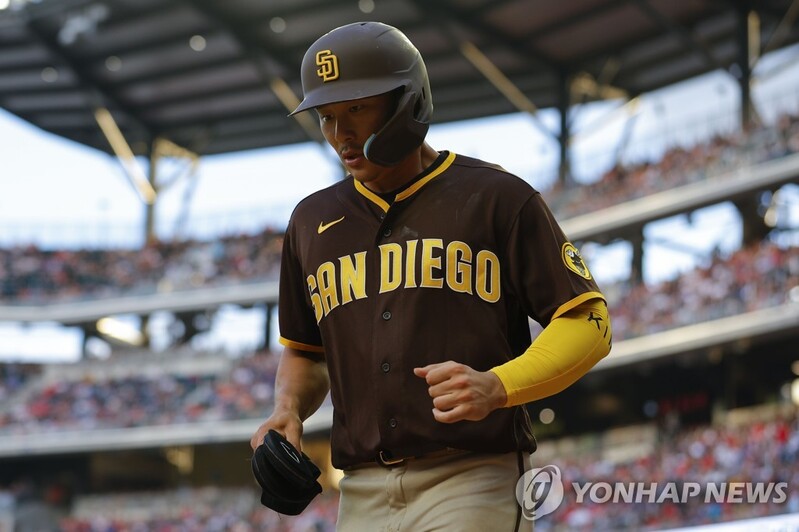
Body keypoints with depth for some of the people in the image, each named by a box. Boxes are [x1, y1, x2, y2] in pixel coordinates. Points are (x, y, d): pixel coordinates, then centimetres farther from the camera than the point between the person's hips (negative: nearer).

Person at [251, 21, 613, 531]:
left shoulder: (498, 197, 2)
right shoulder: (314, 220, 17)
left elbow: (587, 324, -2)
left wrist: (496, 386, -18)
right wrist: (289, 409, 6)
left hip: (474, 483, -5)